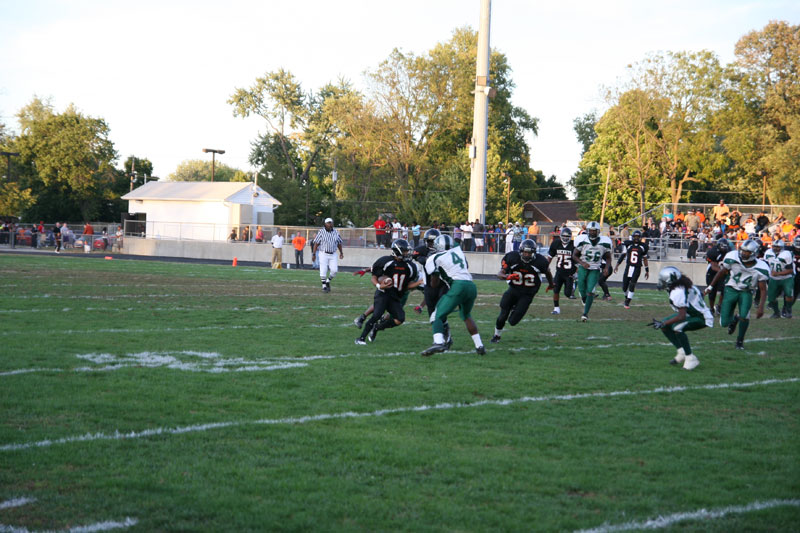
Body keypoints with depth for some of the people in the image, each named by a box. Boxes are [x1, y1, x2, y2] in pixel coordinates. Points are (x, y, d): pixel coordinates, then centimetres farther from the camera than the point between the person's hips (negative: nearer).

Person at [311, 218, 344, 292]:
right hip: (323, 254, -3)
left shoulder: (336, 233, 4)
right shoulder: (321, 232, -7)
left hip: (333, 255, 3)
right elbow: (316, 243, -6)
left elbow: (339, 243, 17)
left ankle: (328, 281, 18)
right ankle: (324, 286, 7)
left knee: (334, 270, -7)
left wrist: (341, 252, 23)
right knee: (323, 271, -5)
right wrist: (313, 254, -10)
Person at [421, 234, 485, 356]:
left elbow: (434, 284, 14)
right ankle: (479, 346, 22)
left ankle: (438, 342, -29)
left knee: (437, 316, -3)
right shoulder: (458, 250, 22)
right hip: (472, 286, 6)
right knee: (466, 316, 28)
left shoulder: (434, 259, 8)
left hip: (458, 286, -6)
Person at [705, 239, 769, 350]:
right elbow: (721, 272, 1)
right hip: (731, 289, 1)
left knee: (744, 316, -27)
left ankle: (740, 341, 0)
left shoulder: (760, 268, -19)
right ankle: (734, 319, 36)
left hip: (746, 292, -1)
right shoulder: (732, 258, -18)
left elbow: (763, 290, -10)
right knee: (724, 323, -4)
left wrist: (761, 307, -21)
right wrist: (710, 286, 6)